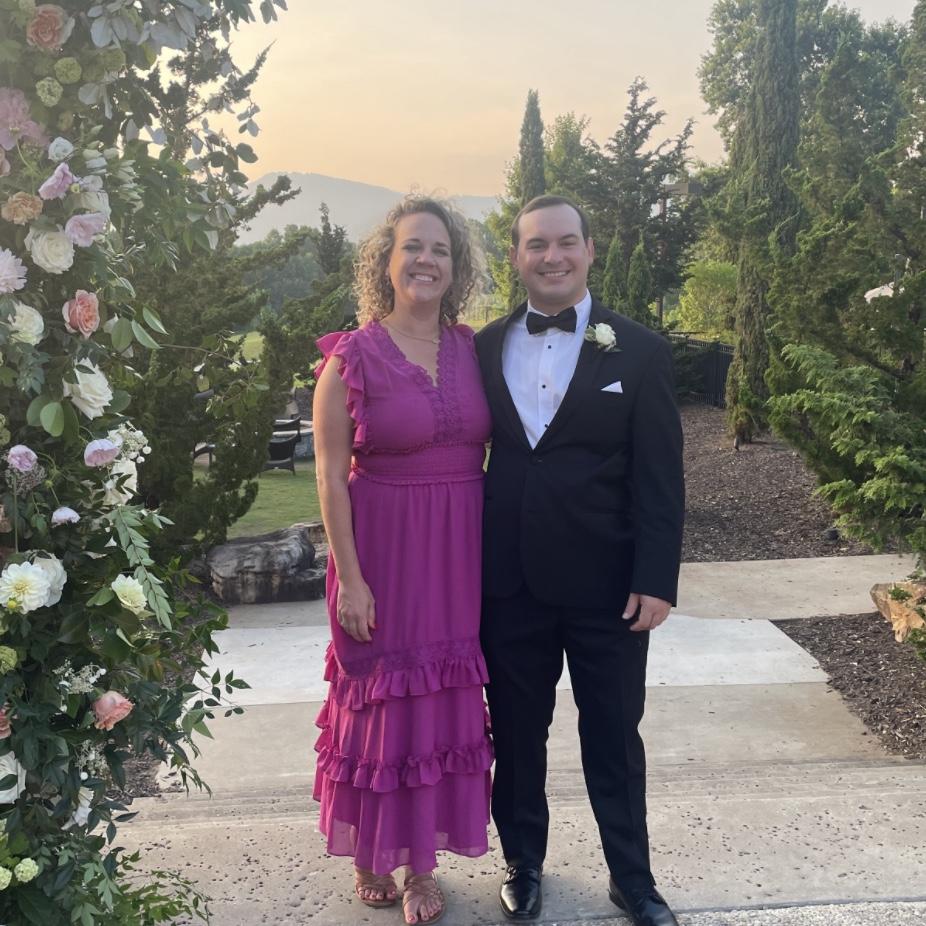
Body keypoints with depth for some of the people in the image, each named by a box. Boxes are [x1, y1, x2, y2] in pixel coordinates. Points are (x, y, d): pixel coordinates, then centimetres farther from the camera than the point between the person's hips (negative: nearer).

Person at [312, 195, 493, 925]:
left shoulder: (472, 349, 4)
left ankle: (421, 860, 32)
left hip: (460, 554, 4)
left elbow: (491, 450, 7)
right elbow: (331, 476, -8)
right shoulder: (352, 357, -8)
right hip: (383, 552, -4)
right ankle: (370, 851, 34)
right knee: (379, 698, 9)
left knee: (444, 701, 12)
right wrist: (349, 577, -11)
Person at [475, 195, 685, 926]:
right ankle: (524, 861, 38)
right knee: (516, 734, 16)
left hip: (607, 585, -2)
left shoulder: (640, 351, -3)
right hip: (509, 582, 2)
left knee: (615, 739, 13)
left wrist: (656, 581, -10)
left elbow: (660, 478, -6)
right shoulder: (485, 347, 3)